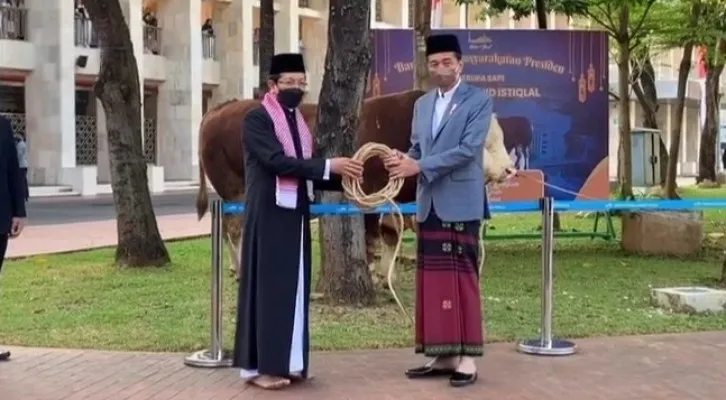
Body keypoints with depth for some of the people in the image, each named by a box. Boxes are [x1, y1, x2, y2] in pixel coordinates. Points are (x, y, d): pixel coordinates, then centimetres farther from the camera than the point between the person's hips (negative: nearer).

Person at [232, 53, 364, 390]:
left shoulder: (299, 121, 15)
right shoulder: (257, 119, -9)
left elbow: (304, 169, 14)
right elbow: (277, 160, -22)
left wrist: (343, 179, 0)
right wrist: (329, 166, -24)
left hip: (296, 214, 8)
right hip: (268, 214, -8)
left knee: (294, 287, 9)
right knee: (267, 286, -4)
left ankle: (288, 362, 16)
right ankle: (259, 366, 3)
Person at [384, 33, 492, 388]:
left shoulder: (479, 101, -4)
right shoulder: (421, 104, 16)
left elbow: (467, 150, -15)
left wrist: (420, 166, -19)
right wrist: (403, 160, -6)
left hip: (460, 204, -6)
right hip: (428, 205, 6)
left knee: (461, 277, -4)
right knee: (432, 279, 7)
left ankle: (466, 358, 3)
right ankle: (442, 356, 15)